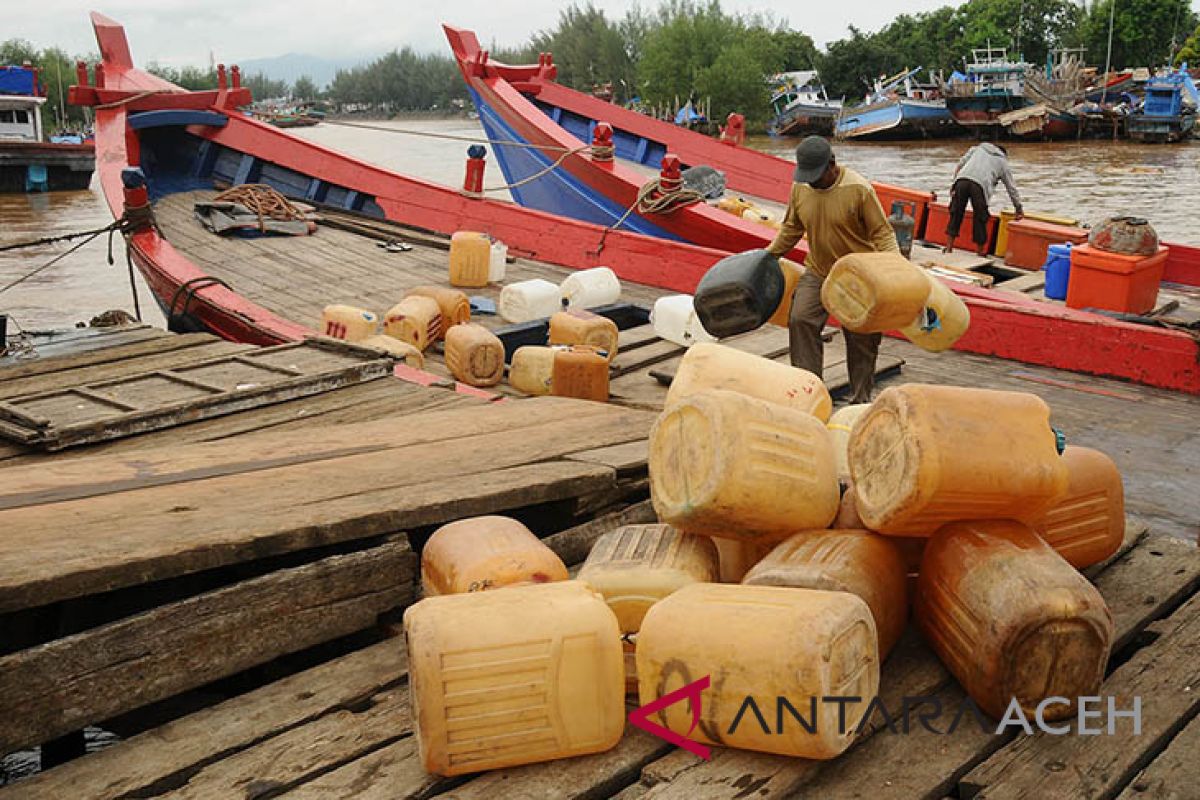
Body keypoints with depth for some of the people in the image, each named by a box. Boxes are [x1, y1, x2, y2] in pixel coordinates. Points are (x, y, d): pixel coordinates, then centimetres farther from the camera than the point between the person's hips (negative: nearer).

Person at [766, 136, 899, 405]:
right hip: (817, 272, 4)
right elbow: (791, 228, 13)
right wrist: (769, 256, 14)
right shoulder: (800, 188, -4)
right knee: (800, 321, -15)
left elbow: (882, 232, -16)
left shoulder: (859, 189, -19)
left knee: (861, 339, 4)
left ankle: (861, 400, 18)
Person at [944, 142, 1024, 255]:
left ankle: (949, 248, 13)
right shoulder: (1003, 162, 28)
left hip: (961, 180, 2)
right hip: (980, 186, -2)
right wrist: (1019, 209, 35)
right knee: (980, 219, 10)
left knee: (955, 215, 11)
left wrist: (954, 184, 24)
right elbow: (1011, 188, 29)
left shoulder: (977, 148, 34)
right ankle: (980, 252, 19)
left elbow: (960, 165, 22)